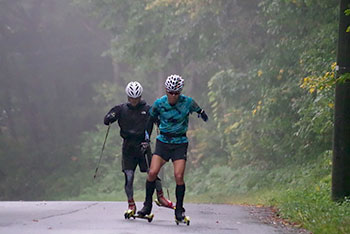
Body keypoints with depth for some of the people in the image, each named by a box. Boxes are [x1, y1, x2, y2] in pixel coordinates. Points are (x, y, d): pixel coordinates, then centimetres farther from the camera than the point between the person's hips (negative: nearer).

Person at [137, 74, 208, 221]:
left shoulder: (187, 102, -10)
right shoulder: (159, 103, -6)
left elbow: (198, 110, 12)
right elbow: (151, 119, 11)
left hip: (180, 143, -1)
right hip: (163, 141, 1)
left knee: (179, 176, -14)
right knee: (152, 173, -12)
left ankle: (179, 209, 1)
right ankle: (147, 205, 6)